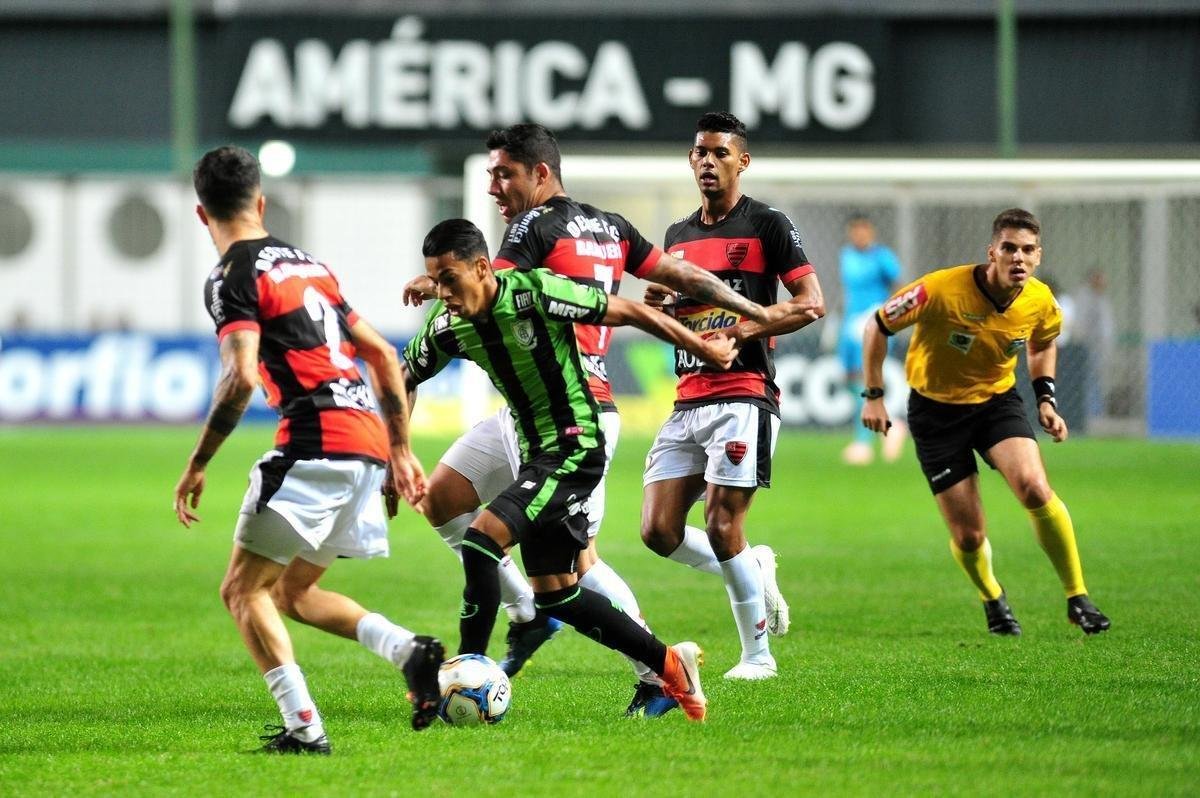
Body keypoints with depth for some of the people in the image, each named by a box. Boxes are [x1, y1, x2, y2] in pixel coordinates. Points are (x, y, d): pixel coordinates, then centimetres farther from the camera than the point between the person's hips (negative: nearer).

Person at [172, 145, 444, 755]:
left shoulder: (233, 277, -4)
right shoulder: (306, 263, 22)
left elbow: (240, 378, -18)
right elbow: (382, 354, 23)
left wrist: (196, 466, -11)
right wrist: (401, 449, 26)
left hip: (314, 443, -8)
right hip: (368, 437, 8)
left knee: (244, 591, 1)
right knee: (291, 592, 20)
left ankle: (303, 727, -12)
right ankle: (409, 650, 0)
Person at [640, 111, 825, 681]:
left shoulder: (766, 225, -2)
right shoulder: (678, 235, 18)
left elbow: (811, 304, -7)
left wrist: (742, 330, -17)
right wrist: (656, 306, 5)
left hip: (743, 395, -7)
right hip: (687, 399, 7)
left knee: (721, 526, -12)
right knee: (659, 531, -3)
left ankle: (758, 653, 1)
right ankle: (753, 571, 21)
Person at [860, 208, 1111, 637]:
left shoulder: (1040, 302, -11)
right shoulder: (941, 291, -26)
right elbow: (878, 327, -10)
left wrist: (1046, 398, 2)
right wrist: (874, 395, -8)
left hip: (998, 400, 2)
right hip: (937, 411, -2)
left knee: (1036, 489, -25)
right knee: (968, 537, -3)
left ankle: (1077, 598, -10)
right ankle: (992, 598, 32)